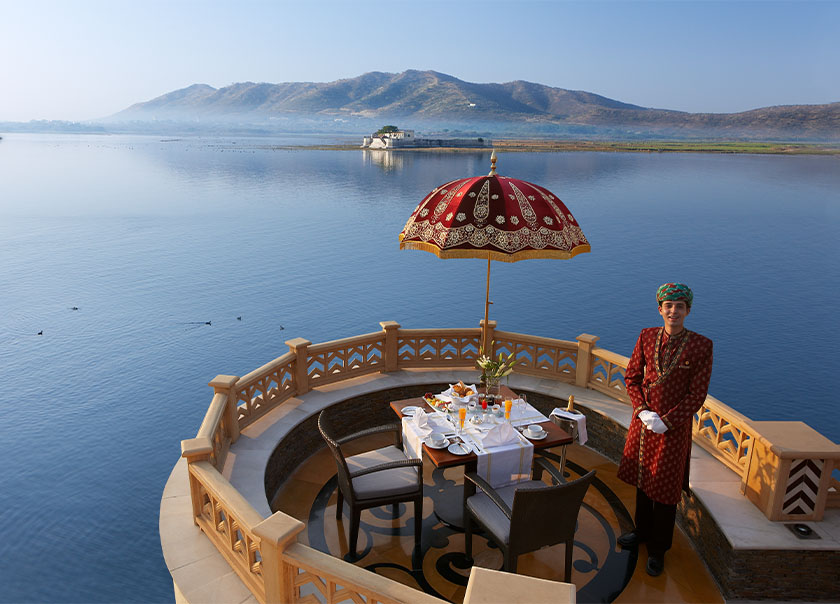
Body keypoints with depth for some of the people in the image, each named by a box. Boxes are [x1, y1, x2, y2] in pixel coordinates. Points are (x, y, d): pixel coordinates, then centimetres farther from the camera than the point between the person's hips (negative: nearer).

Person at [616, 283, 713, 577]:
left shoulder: (701, 346, -12)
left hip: (674, 426, -3)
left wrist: (666, 421, -16)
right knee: (642, 479, 19)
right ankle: (643, 530, 42)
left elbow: (697, 394, -11)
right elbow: (632, 376, 3)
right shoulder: (647, 337, -2)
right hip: (643, 420, 4)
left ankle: (658, 549, 27)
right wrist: (642, 410, -10)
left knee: (666, 488, 9)